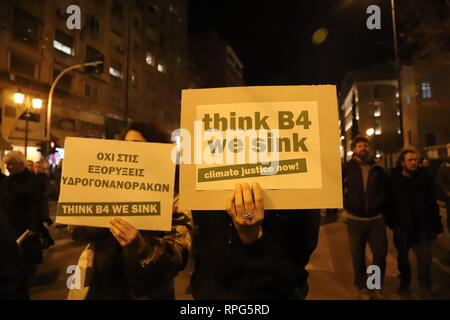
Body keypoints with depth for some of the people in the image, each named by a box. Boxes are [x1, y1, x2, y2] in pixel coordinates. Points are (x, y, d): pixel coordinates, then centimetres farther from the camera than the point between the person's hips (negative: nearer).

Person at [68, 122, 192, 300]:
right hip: (101, 287, 3)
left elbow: (178, 256, -19)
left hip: (145, 292, -3)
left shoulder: (173, 195, -12)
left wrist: (138, 244, -34)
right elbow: (76, 229, -5)